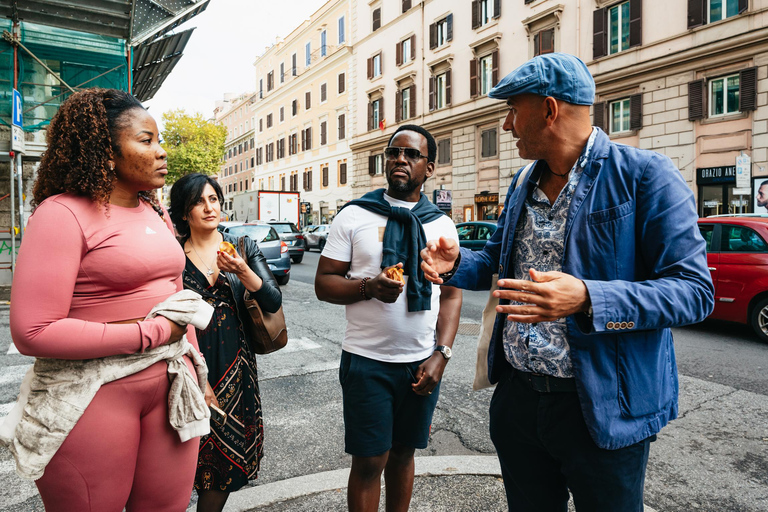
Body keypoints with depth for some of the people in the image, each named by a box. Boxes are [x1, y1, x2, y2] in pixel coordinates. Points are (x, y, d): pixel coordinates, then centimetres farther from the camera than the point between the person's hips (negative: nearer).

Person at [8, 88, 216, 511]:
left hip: (169, 385, 7)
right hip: (96, 394, -6)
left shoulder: (157, 214, 10)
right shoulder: (64, 213, -12)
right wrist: (150, 334, -18)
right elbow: (33, 332, -20)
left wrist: (198, 373, 16)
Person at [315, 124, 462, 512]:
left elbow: (452, 296, 5)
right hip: (367, 361, -2)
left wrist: (441, 355, -5)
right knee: (369, 462, 6)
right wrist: (369, 287, -22)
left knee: (403, 452, 17)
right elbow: (324, 283, -3)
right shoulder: (354, 216, -1)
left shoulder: (442, 225, 6)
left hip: (423, 363, 3)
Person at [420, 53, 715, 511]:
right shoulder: (523, 184, 9)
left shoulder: (646, 176, -12)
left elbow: (694, 290, -16)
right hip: (517, 397, 6)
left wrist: (586, 300, -32)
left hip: (604, 410, -5)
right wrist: (457, 263, -2)